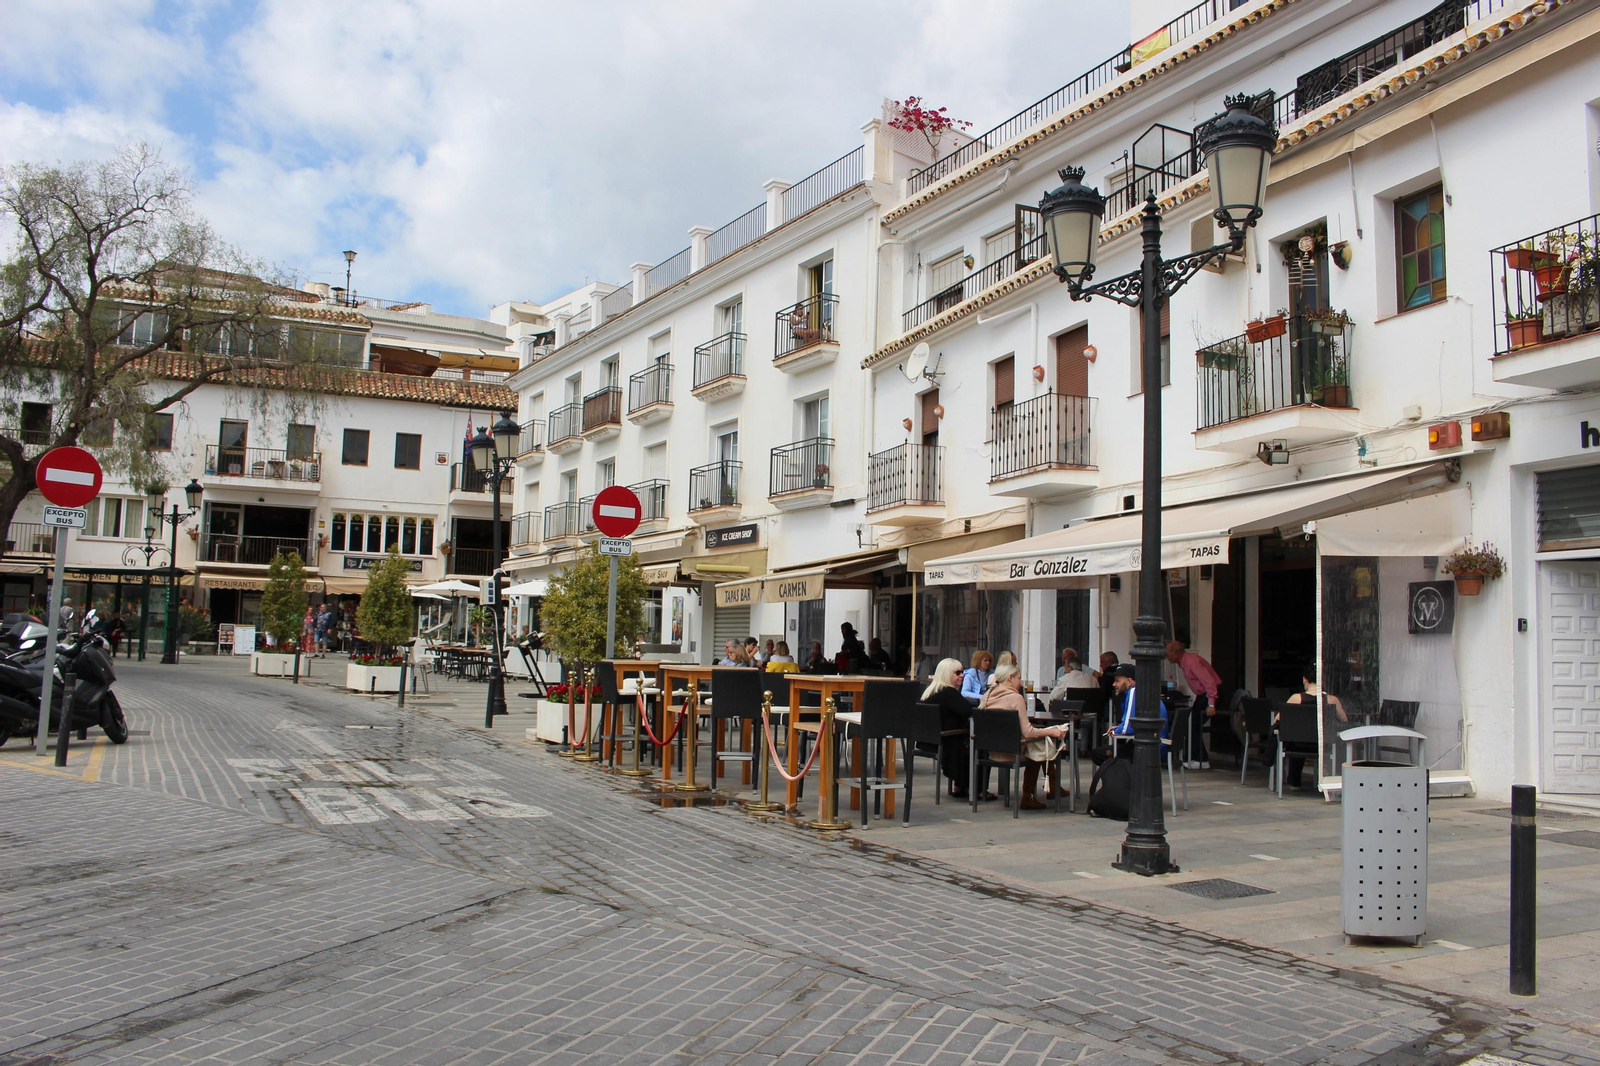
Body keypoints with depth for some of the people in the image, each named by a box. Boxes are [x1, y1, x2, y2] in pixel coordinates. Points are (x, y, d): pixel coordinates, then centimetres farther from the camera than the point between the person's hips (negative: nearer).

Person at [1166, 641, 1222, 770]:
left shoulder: (1191, 662, -22)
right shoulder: (1184, 662, 9)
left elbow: (1209, 681, -27)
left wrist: (1211, 705, -30)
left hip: (1210, 695, -10)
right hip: (1202, 695, 10)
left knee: (1193, 725, -8)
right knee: (1190, 725, 8)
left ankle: (1202, 761, -3)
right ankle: (1194, 758, 12)